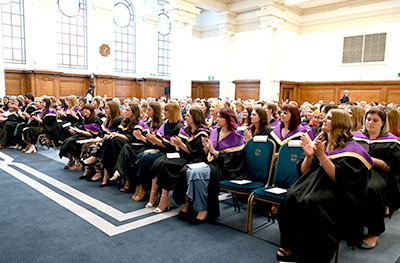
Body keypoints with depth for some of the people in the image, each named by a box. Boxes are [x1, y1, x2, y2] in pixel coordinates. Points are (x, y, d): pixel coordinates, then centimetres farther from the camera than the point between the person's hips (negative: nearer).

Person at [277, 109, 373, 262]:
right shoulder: (318, 142, 13)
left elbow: (339, 177, -15)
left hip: (336, 191, -5)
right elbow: (303, 171, 10)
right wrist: (309, 156, -9)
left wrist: (321, 156, -23)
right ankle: (288, 246, -14)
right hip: (313, 183, 5)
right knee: (291, 198, -25)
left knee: (311, 203, -33)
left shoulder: (350, 149, -3)